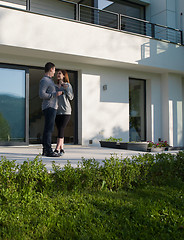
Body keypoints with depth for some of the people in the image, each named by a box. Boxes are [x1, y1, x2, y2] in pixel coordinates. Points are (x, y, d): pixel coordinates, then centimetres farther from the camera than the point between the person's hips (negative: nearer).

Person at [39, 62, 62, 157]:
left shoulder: (49, 80, 22)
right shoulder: (44, 80, -8)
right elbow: (41, 95, -18)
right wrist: (55, 94, -15)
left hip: (52, 107, 10)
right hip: (49, 107, -10)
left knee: (47, 129, 8)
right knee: (49, 129, -12)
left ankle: (45, 150, 11)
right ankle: (48, 150, -12)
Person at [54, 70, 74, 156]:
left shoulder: (68, 85, 3)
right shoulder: (55, 86, 15)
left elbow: (71, 97, -2)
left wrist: (66, 89, -16)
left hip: (66, 111, -4)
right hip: (57, 111, 4)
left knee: (61, 130, -12)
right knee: (59, 130, 3)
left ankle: (57, 149, -15)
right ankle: (61, 149, 7)